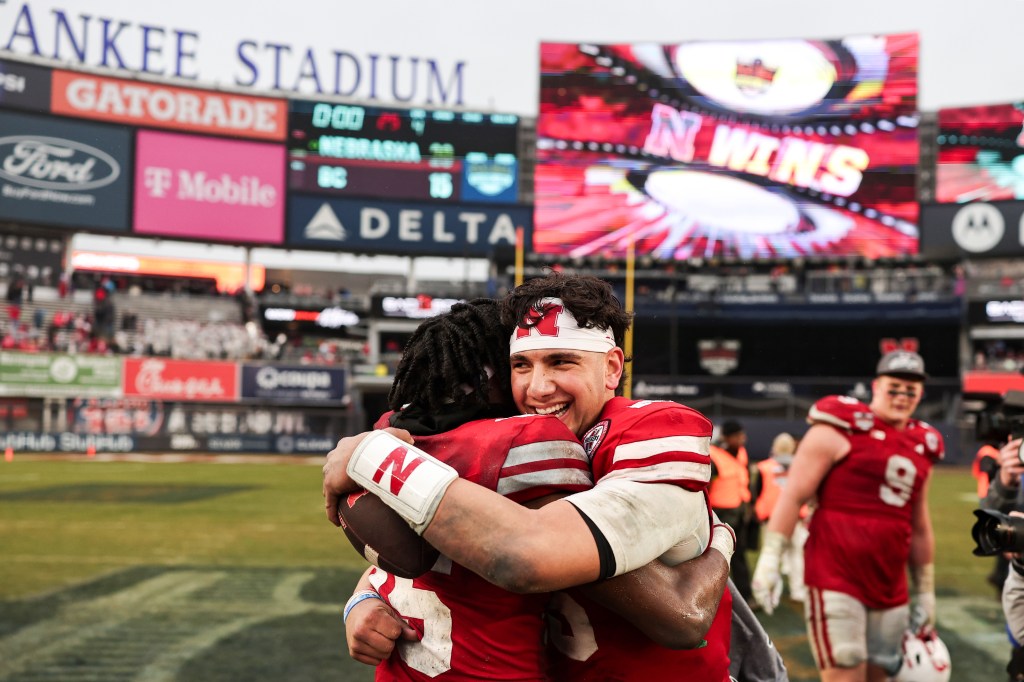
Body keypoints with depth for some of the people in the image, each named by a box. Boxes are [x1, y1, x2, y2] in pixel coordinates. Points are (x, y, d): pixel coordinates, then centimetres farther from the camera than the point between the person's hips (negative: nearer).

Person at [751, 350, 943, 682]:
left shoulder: (921, 448, 16)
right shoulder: (842, 427, -4)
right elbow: (794, 495, -7)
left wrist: (925, 592, 23)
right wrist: (770, 558, -12)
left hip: (890, 588, 6)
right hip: (836, 576, -6)